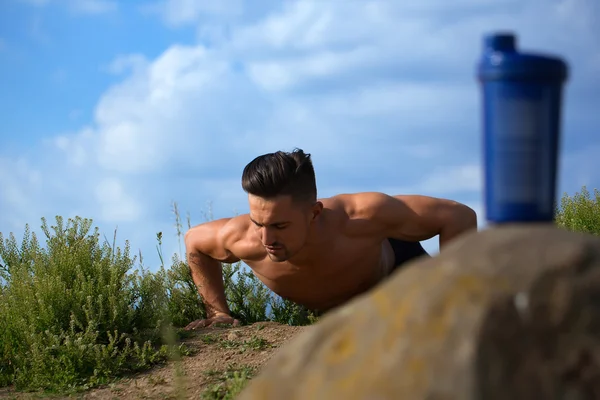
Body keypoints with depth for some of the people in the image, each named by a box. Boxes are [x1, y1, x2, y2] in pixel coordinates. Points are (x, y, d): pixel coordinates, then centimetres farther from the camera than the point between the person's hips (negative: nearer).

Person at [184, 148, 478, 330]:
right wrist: (218, 312, -14)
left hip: (397, 264, -3)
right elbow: (194, 242, -14)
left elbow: (460, 216, -40)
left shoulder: (360, 216, -49)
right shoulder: (241, 239, -40)